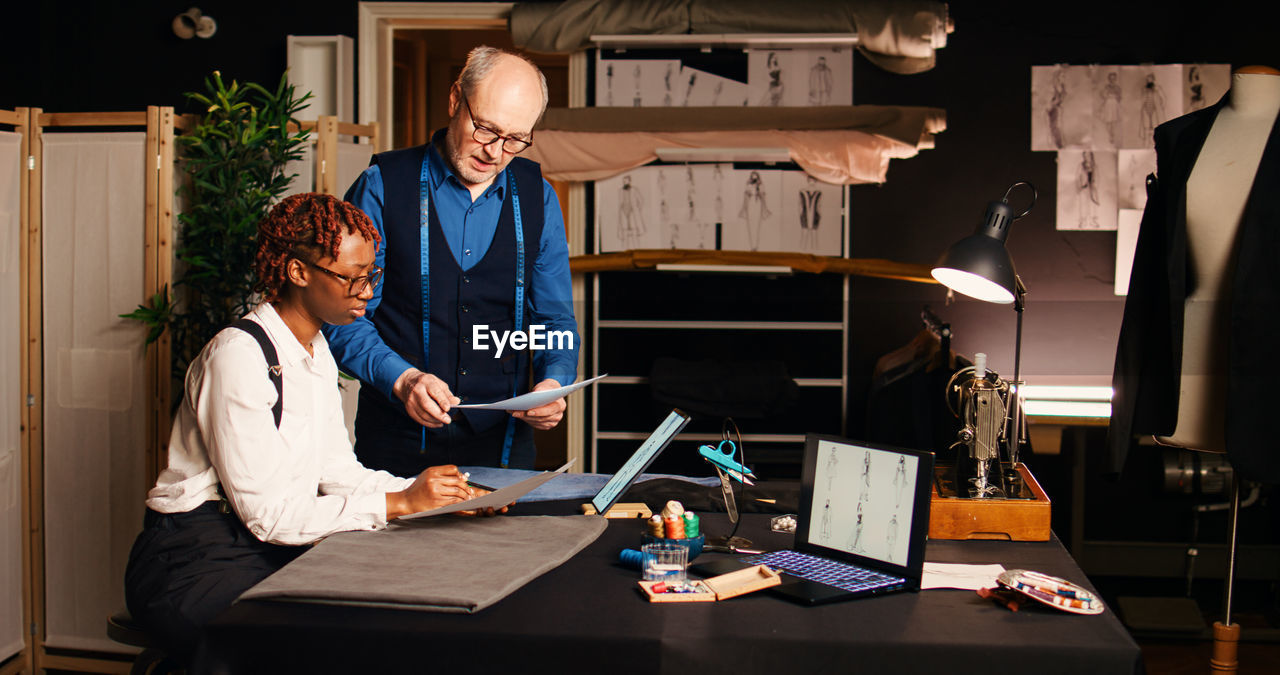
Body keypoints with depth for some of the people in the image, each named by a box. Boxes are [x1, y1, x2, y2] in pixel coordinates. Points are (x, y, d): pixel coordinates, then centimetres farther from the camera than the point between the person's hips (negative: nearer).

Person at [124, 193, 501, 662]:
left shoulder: (317, 354, 11)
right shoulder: (239, 355, -18)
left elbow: (338, 471, 8)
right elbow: (266, 512, -21)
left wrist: (440, 495, -6)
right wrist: (398, 503, -21)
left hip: (277, 552, 8)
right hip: (196, 566, -8)